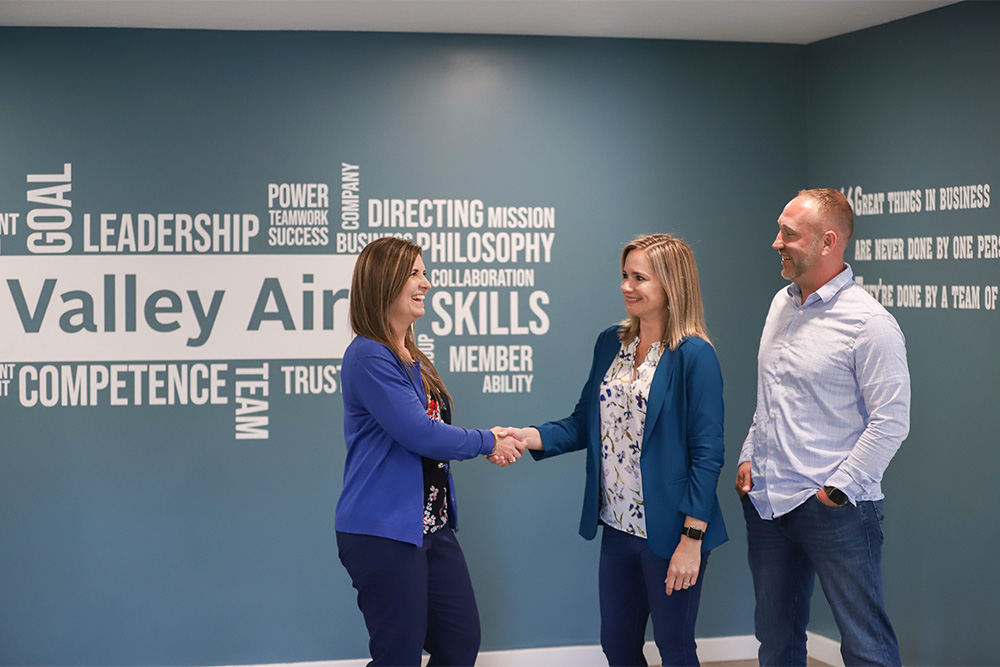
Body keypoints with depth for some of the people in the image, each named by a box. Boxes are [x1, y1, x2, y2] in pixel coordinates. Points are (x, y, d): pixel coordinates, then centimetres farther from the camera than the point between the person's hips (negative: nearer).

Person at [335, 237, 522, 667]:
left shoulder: (412, 358, 14)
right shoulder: (368, 357, -16)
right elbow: (420, 435, -19)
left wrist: (490, 444, 3)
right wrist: (488, 443, -5)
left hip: (432, 527, 9)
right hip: (383, 530, -9)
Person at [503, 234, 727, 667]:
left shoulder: (694, 355, -12)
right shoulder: (611, 343, 8)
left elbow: (707, 454, -14)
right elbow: (584, 424, 11)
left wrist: (692, 538, -17)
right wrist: (530, 436, -6)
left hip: (668, 533, -6)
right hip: (617, 527, 6)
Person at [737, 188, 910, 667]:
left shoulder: (870, 323, -14)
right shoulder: (781, 304, 10)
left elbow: (891, 422, -15)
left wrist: (837, 489, -14)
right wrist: (749, 457, 13)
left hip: (835, 508, -7)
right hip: (765, 500, 8)